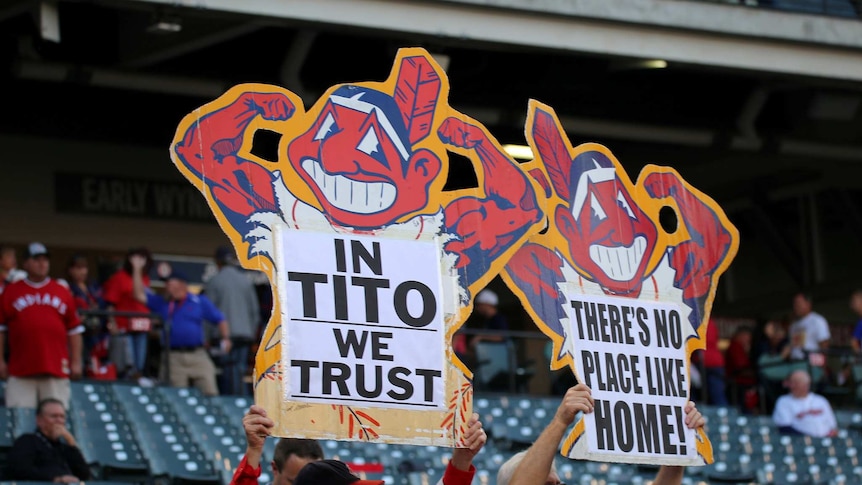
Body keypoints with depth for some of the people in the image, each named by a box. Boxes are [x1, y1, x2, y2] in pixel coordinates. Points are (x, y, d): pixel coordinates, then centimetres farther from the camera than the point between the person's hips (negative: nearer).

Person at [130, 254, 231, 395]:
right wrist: (137, 269, 1)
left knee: (210, 392, -7)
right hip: (174, 356, 1)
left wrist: (226, 338, -2)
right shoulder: (161, 303, 12)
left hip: (198, 355, -1)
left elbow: (219, 320, 12)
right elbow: (139, 294, 6)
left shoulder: (200, 302, 9)